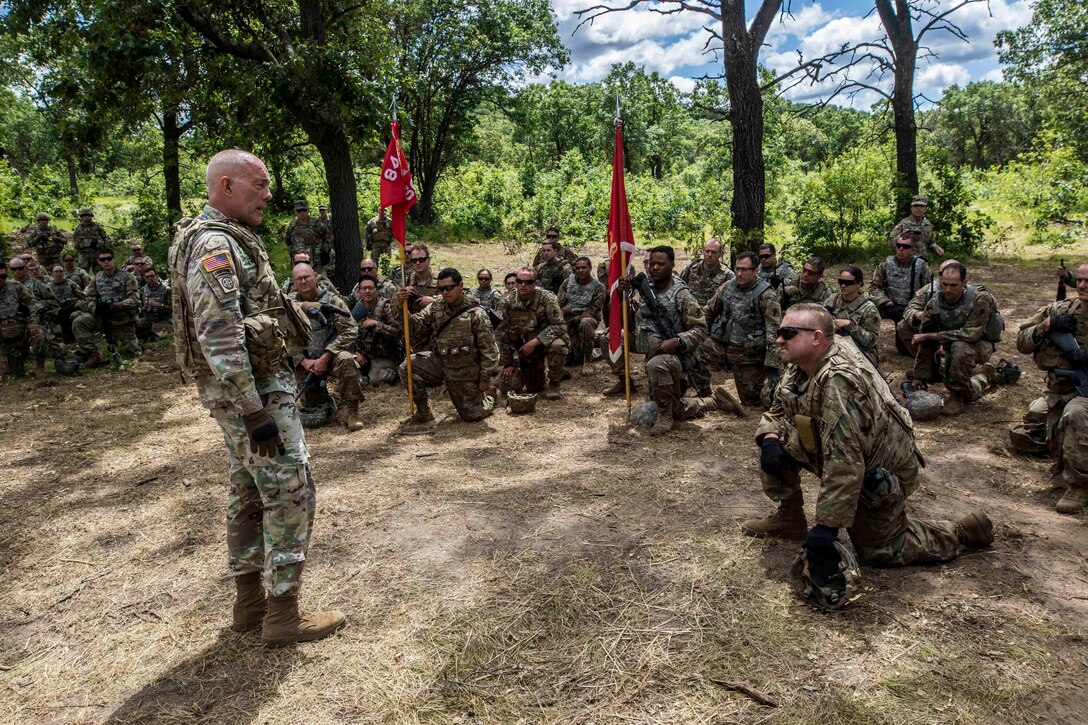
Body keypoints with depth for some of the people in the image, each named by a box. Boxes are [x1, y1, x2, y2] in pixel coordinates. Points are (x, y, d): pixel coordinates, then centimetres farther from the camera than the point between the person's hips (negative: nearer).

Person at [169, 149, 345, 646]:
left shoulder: (226, 239, 15)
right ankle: (283, 616, 6)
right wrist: (255, 412, -26)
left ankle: (250, 602, 27)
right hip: (253, 390, -10)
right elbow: (220, 339, -25)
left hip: (253, 386, 10)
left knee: (249, 493, 15)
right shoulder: (215, 245, -18)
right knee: (291, 493, -4)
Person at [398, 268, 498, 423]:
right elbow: (415, 326, -7)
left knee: (471, 415, 2)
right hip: (439, 362, 4)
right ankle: (424, 412, 0)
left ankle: (488, 401, 39)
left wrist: (485, 378, -12)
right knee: (408, 367, -17)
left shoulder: (476, 314, -17)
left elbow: (488, 349, -14)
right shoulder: (436, 307, -2)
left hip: (466, 373, -4)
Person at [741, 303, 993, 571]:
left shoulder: (839, 381, -38)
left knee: (877, 550, 6)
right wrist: (769, 440, -17)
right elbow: (778, 410, 5)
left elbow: (843, 465, -39)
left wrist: (826, 527, -35)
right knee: (776, 440, -5)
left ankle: (963, 531, 22)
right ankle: (790, 519, 11)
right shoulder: (802, 363, -10)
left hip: (878, 474, -8)